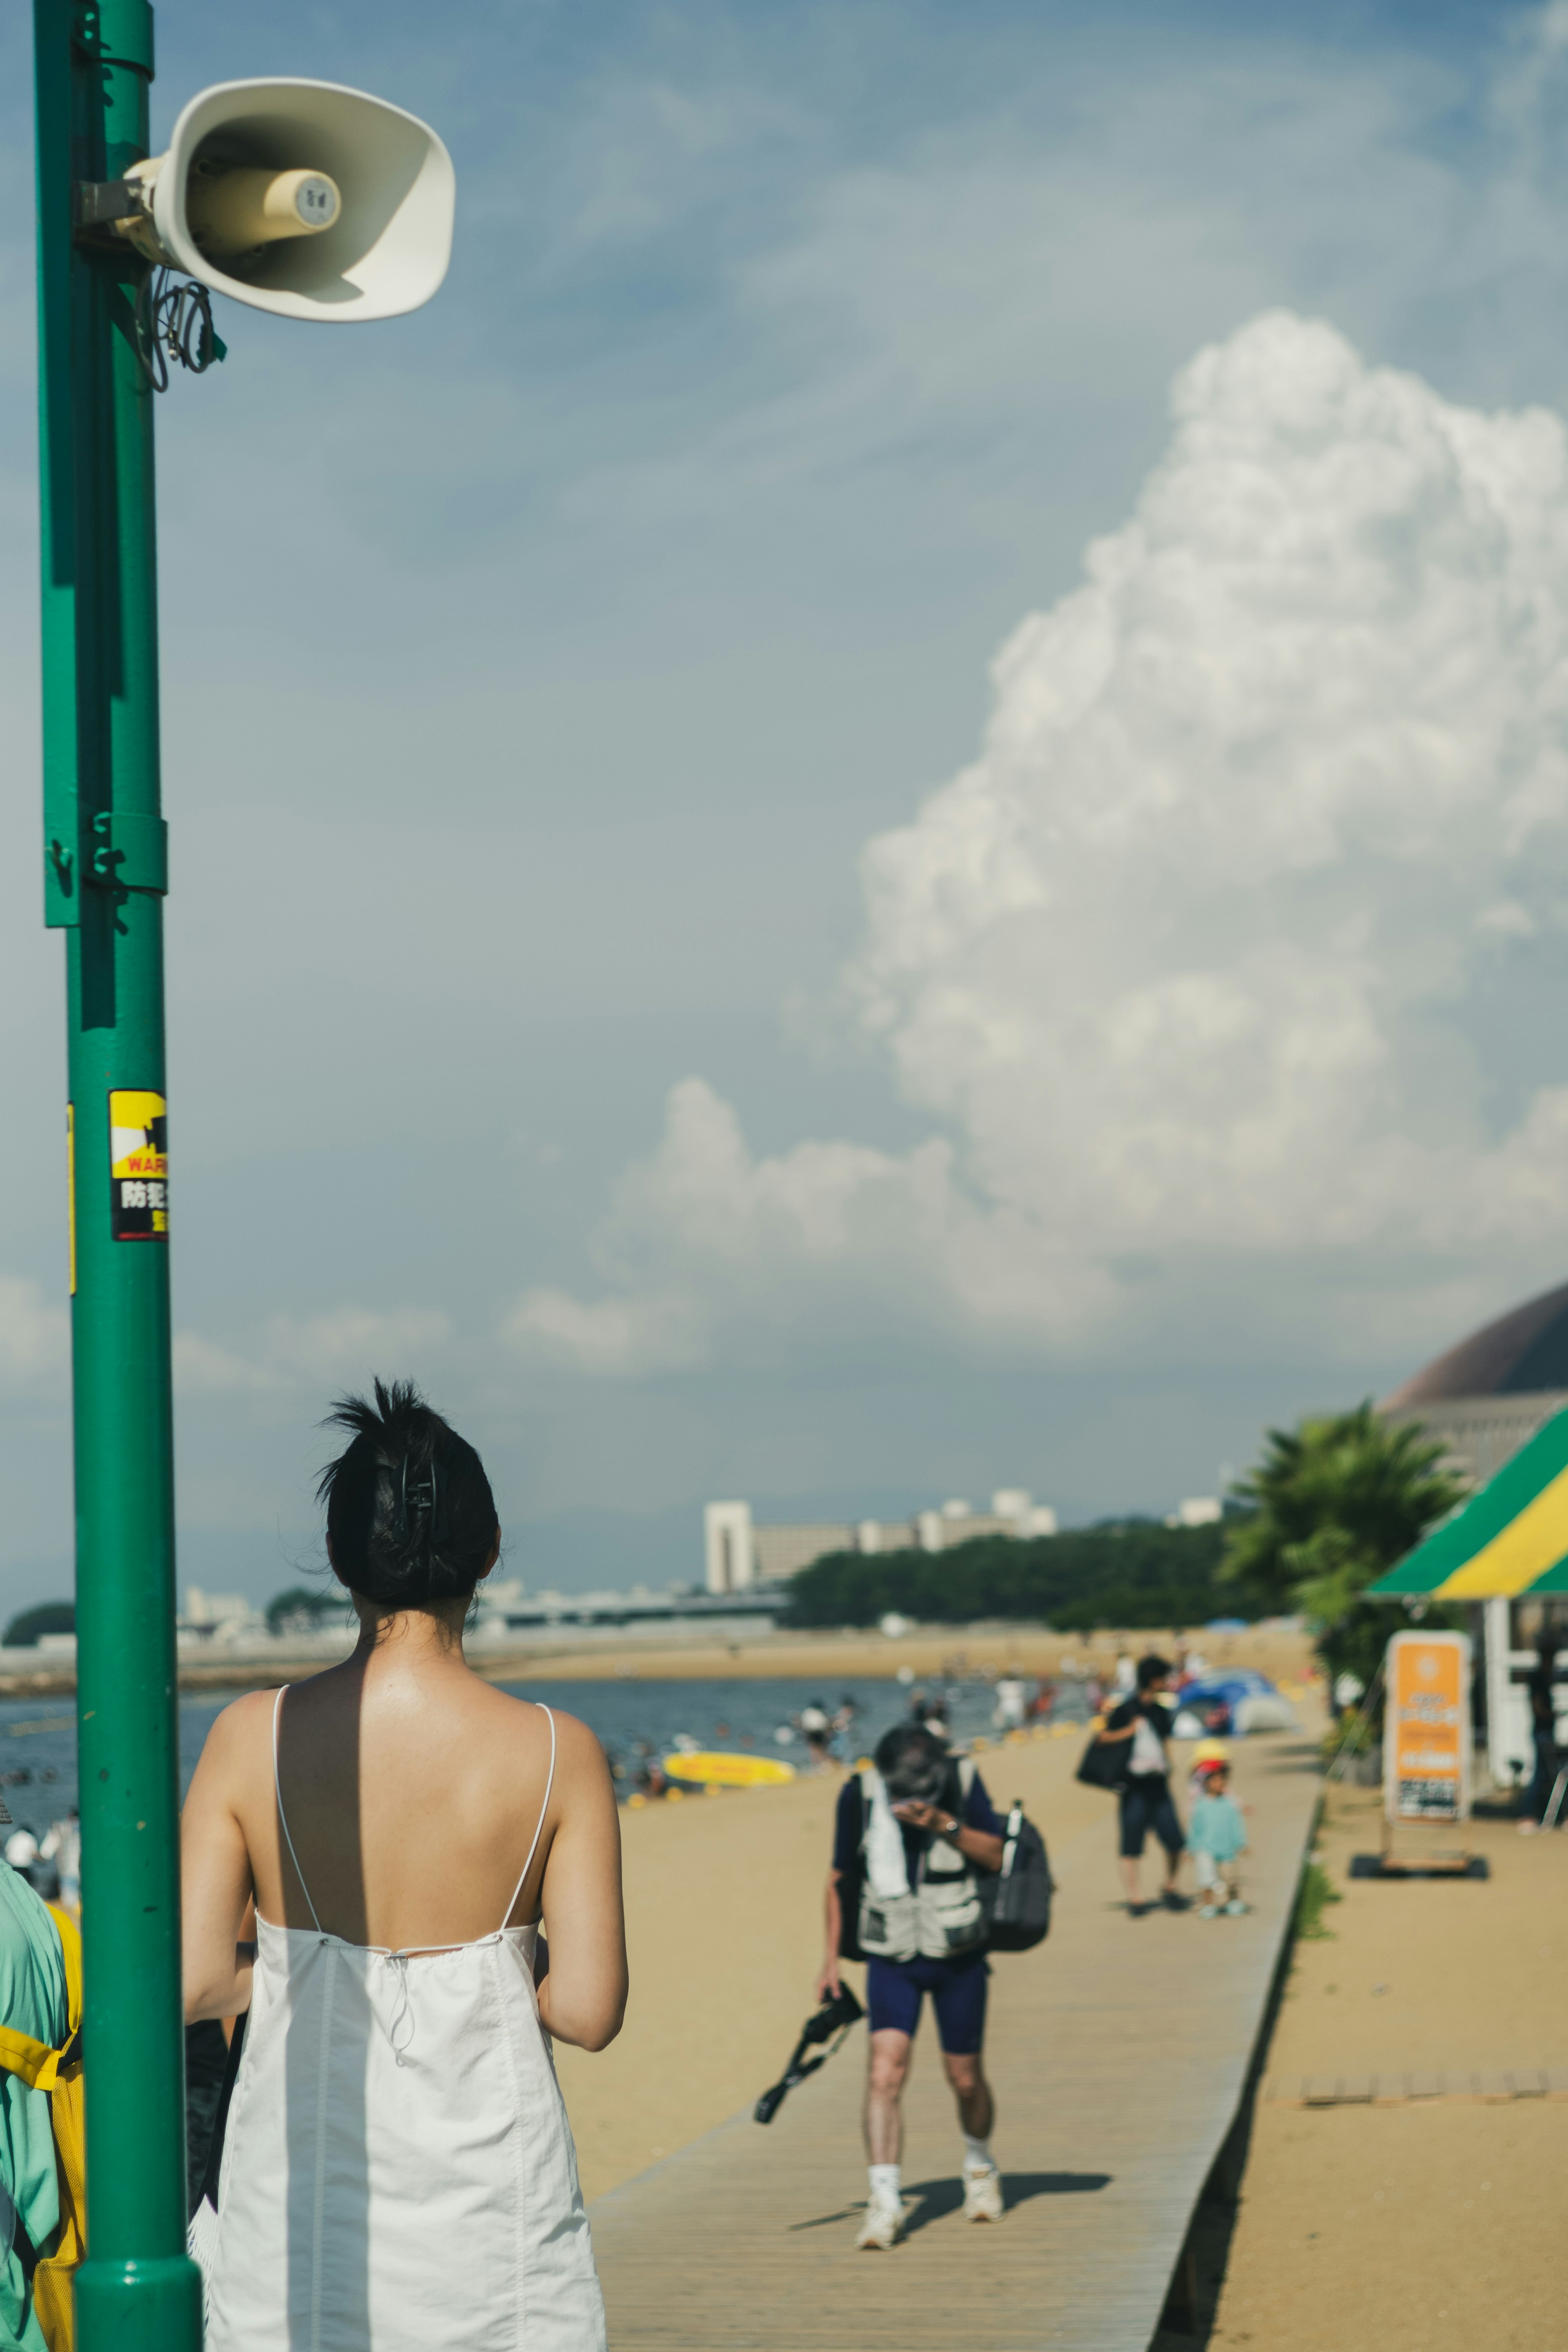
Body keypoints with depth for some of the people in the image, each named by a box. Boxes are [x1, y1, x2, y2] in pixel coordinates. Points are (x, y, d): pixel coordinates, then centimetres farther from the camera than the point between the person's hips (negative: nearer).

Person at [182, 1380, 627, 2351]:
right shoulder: (556, 1753, -10)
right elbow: (587, 2009, -9)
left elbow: (188, 1982, -7)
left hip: (302, 2190, 1)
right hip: (488, 2193, -1)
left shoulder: (253, 1737, -7)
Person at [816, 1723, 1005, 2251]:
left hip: (957, 1955, 0)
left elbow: (997, 1855, -14)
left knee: (965, 2079, 10)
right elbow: (840, 1878, 3)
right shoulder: (860, 1796, -9)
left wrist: (944, 1824, -28)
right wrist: (832, 1959, 5)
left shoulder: (963, 1785, -10)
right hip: (891, 1957, 0)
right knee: (884, 2073, -17)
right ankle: (884, 2201, -17)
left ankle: (980, 2167, 39)